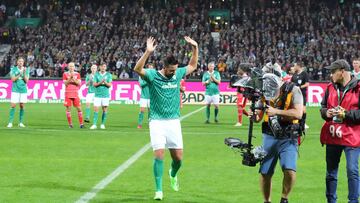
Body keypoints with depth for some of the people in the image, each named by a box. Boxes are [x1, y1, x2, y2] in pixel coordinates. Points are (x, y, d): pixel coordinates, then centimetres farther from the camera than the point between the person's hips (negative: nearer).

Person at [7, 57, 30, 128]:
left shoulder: (26, 70, 4)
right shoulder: (13, 69, 1)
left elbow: (26, 81, -2)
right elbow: (13, 79, -7)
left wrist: (24, 73, -16)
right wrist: (19, 74, -18)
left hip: (23, 90, 1)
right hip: (15, 90, -1)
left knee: (22, 106, 3)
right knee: (13, 106, -7)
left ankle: (21, 122, 10)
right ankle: (10, 122, -4)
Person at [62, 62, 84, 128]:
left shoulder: (77, 74, 8)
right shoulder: (65, 74, 4)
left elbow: (79, 83, -2)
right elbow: (65, 83, -4)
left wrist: (73, 78, -15)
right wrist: (70, 78, -15)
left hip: (75, 94, 1)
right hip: (68, 94, -1)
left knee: (79, 108, -3)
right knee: (68, 108, -1)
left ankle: (81, 123, 0)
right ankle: (70, 124, 6)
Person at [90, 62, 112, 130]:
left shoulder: (108, 75, 4)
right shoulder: (96, 74, 6)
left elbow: (110, 85, -2)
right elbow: (94, 84, 0)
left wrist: (105, 82, -21)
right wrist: (100, 82, -17)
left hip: (105, 95, 0)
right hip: (97, 94, 0)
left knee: (105, 110, 2)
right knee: (96, 109, -6)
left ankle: (102, 124, 12)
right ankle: (94, 124, -4)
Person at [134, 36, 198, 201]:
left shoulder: (177, 74, 6)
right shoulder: (153, 75, -7)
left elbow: (192, 66, 23)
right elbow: (137, 69, -25)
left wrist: (195, 48, 12)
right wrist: (148, 52, -35)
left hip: (174, 121, 4)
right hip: (157, 121, -4)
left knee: (178, 157, 4)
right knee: (159, 155, -13)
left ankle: (173, 174, 38)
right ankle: (158, 190, -5)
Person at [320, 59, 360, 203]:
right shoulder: (330, 88, 9)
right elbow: (323, 107, 19)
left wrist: (346, 114, -18)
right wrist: (326, 113, -2)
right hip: (332, 137, 6)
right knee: (331, 172, 13)